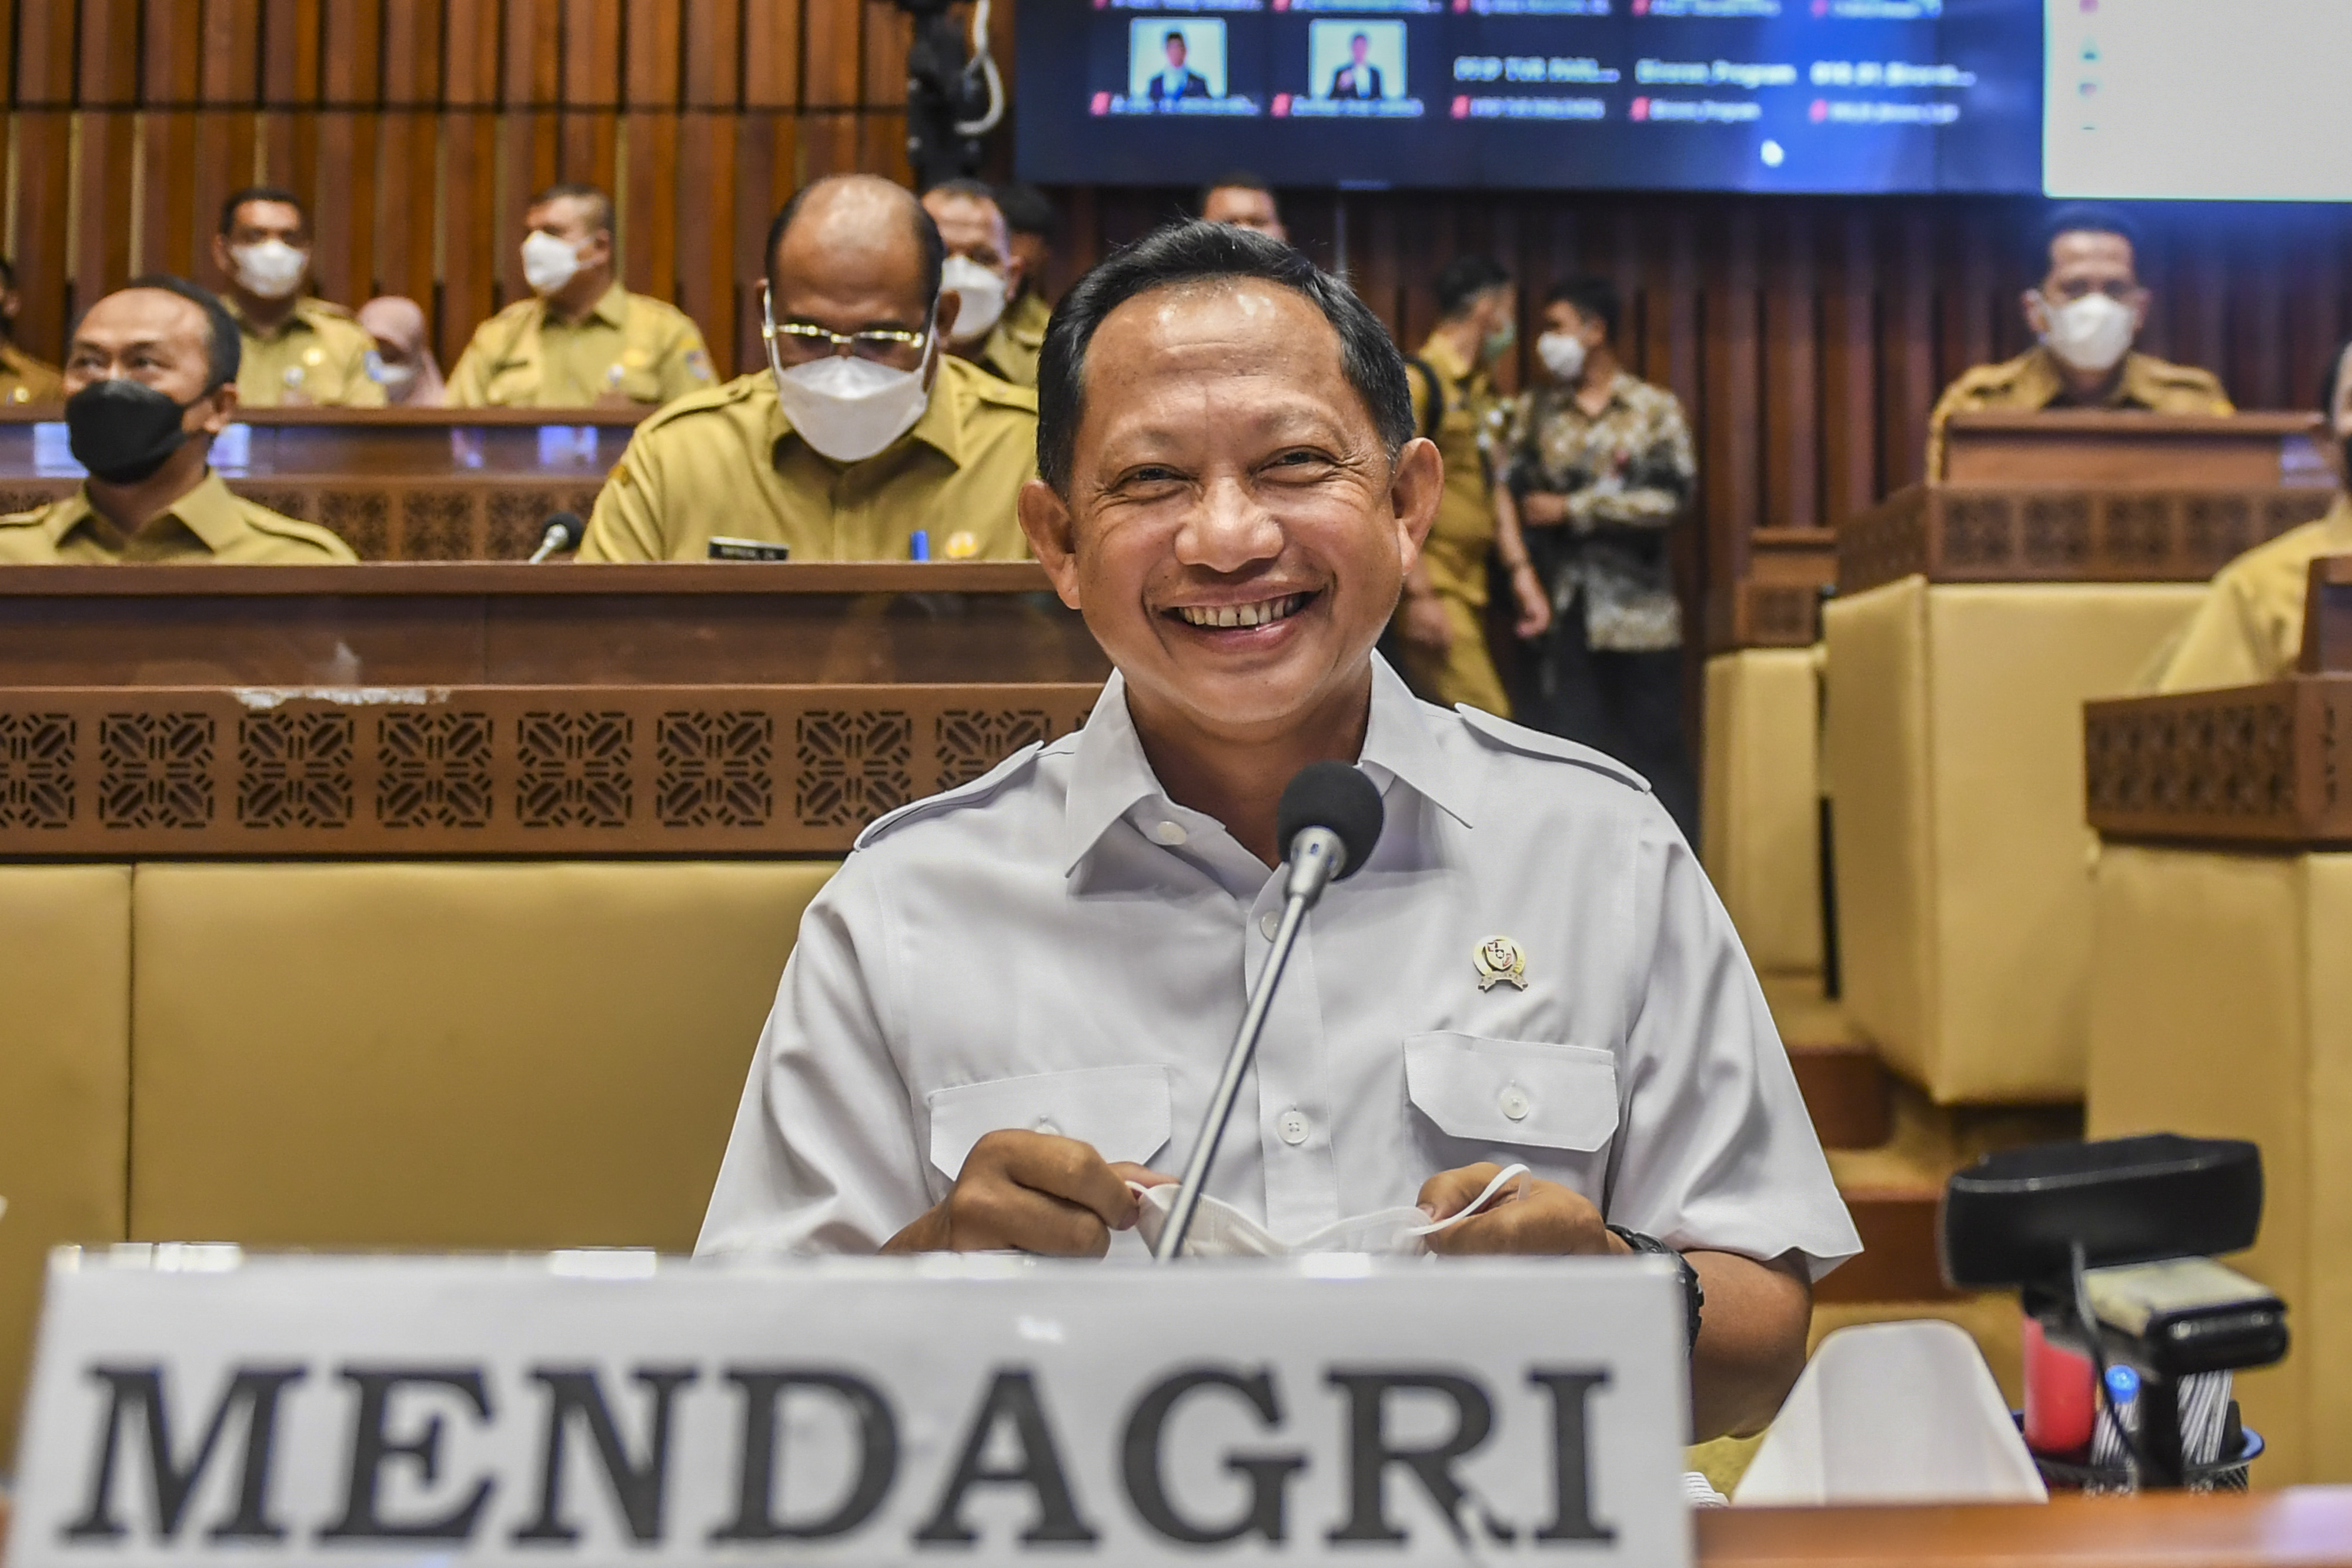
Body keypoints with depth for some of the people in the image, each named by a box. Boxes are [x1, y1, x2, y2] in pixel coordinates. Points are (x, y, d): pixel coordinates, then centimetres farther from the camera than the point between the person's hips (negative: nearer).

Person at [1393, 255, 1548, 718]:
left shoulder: (1482, 393, 16)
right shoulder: (1418, 381, -11)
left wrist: (1522, 574, 13)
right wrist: (1419, 594, -19)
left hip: (1469, 588, 9)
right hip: (1431, 590, -9)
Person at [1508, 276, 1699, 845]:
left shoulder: (1656, 409, 3)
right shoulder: (1534, 410, 10)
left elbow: (1673, 497, -9)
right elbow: (1514, 495, 2)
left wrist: (1574, 509, -9)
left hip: (1639, 611, -1)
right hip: (1561, 610, 1)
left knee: (1655, 748, 4)